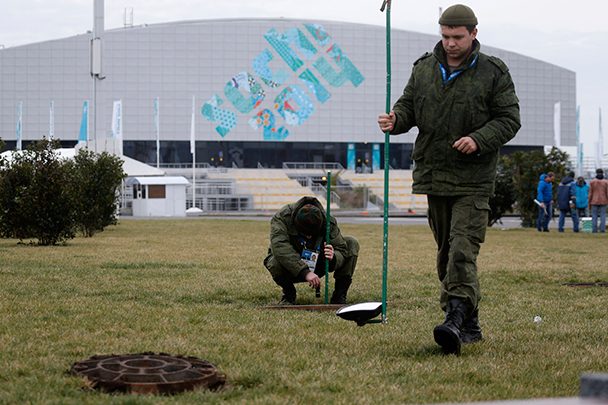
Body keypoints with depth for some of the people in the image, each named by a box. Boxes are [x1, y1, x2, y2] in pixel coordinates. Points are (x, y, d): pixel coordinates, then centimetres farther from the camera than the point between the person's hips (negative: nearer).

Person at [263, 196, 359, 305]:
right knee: (275, 263, -39)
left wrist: (333, 258, -43)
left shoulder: (329, 222, -20)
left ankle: (339, 296, -7)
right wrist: (305, 272, -49)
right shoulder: (282, 217, -29)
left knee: (352, 244, -14)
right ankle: (288, 294, -6)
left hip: (315, 269, 3)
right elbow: (280, 248, -42)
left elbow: (342, 250, -18)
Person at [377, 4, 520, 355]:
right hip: (433, 175, 5)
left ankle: (456, 319, -24)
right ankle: (470, 325, 18)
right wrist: (396, 120, -7)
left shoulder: (493, 73, -2)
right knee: (446, 252, 9)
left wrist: (479, 140, -19)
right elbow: (409, 105, 16)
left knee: (462, 250, -17)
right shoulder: (424, 68, 10)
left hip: (473, 181, -5)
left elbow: (509, 119, -3)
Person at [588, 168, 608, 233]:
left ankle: (594, 229, -2)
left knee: (594, 216, 3)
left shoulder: (592, 182, -3)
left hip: (594, 201, 0)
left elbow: (590, 193, -4)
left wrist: (589, 202, 2)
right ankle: (602, 229, -2)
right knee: (603, 215, 4)